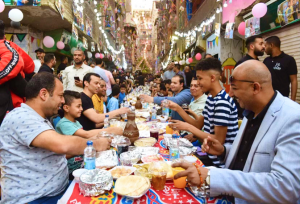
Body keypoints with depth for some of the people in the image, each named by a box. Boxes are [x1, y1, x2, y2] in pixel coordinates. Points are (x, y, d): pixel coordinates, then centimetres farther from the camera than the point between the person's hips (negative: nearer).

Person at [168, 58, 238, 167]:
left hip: (218, 162, -8)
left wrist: (188, 127, -21)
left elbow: (218, 140, -23)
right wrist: (178, 108, 2)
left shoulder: (222, 102, -22)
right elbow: (198, 124, 9)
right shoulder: (211, 98, 9)